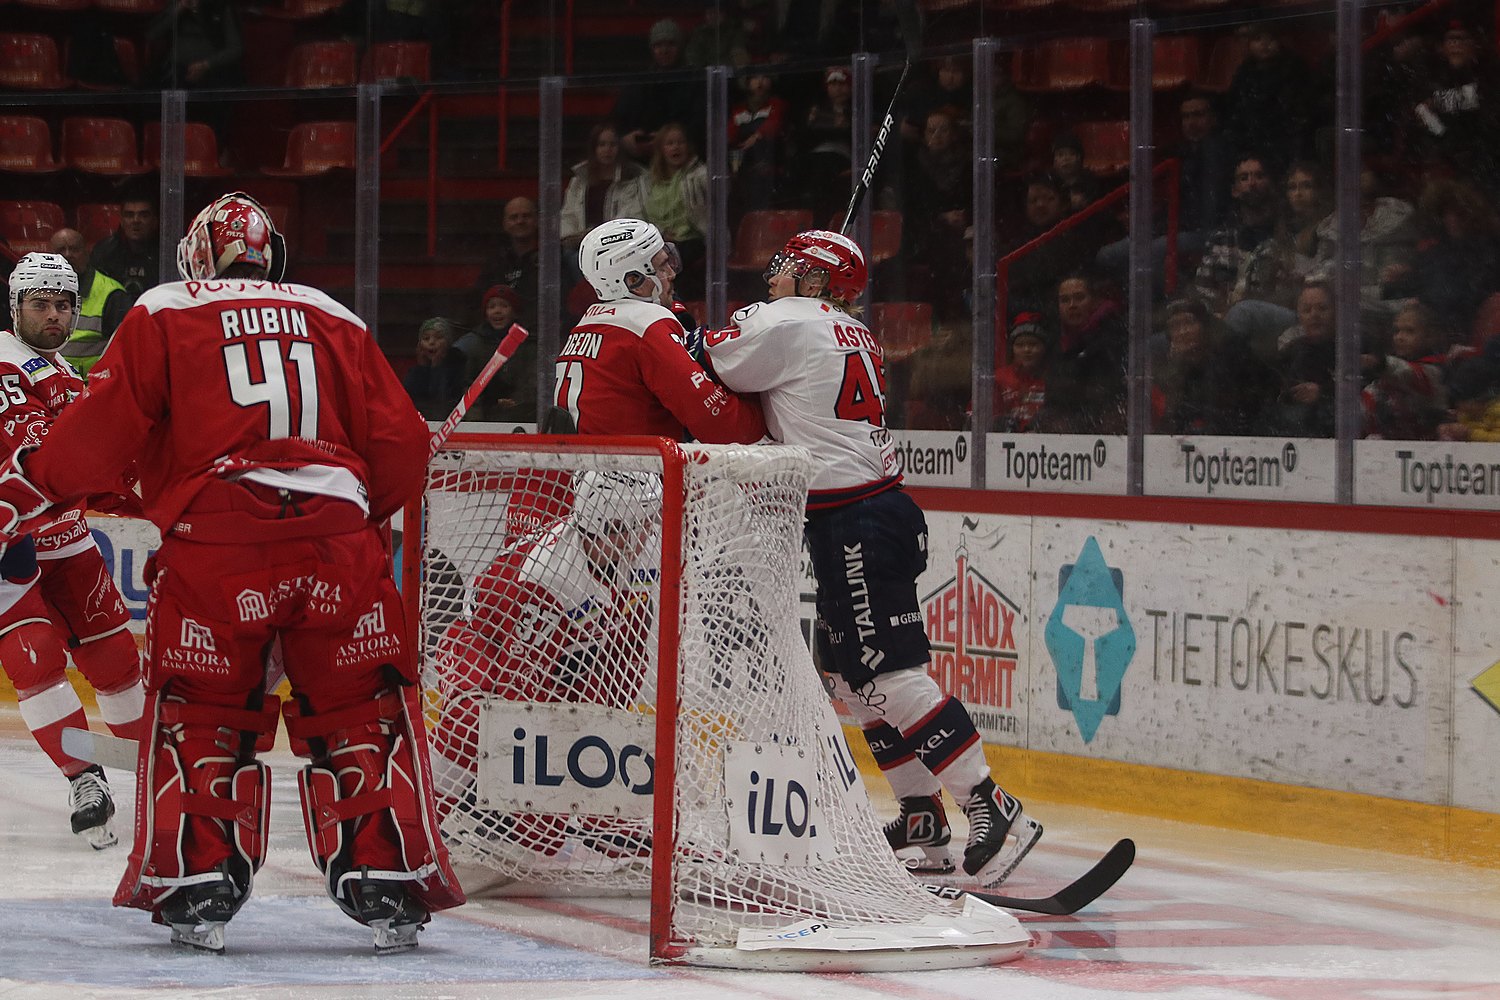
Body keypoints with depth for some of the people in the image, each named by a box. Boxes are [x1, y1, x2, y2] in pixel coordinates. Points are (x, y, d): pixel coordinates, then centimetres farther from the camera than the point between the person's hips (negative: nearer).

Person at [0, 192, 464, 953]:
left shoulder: (163, 315, 11)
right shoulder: (335, 321, 19)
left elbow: (103, 428, 1)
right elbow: (399, 447, 17)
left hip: (214, 541, -2)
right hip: (338, 536, 2)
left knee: (199, 712, 11)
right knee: (361, 712, 10)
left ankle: (196, 888, 5)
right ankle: (386, 883, 6)